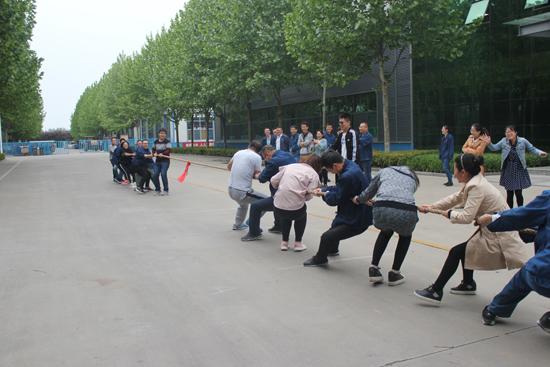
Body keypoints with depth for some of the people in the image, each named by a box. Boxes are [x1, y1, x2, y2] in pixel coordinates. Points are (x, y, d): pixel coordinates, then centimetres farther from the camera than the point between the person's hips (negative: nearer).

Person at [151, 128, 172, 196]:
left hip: (165, 161, -5)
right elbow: (153, 149, 25)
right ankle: (157, 190, 11)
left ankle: (166, 190, -5)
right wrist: (154, 153, 4)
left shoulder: (167, 141, -4)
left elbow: (169, 150, -14)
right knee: (155, 175, -4)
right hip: (157, 161, 5)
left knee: (163, 174, -17)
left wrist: (162, 154, -25)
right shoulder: (156, 141, 13)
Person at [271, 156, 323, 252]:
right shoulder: (314, 174, 6)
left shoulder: (289, 166, 18)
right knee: (302, 214, 33)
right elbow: (309, 195, -4)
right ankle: (298, 243, 30)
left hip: (277, 207, 3)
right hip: (295, 209, -3)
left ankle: (284, 242, 35)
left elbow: (273, 181, 16)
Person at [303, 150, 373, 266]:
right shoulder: (350, 164, 2)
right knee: (335, 225, 35)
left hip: (357, 222, -11)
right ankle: (333, 249, 60)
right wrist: (323, 190, 8)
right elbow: (339, 188, 16)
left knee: (326, 237, -13)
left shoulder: (348, 176, -32)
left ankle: (320, 259, 14)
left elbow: (337, 199, -20)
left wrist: (326, 194, -1)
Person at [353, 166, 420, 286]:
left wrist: (359, 199, 54)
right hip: (407, 213, 0)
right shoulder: (413, 179, 33)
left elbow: (370, 191, 32)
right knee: (405, 236, 34)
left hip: (382, 211, 0)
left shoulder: (386, 171, 29)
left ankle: (373, 269, 27)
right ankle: (394, 274, 29)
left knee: (386, 232, 36)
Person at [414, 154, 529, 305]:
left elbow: (467, 217, -28)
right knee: (465, 249, 24)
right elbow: (456, 198, 18)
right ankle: (468, 284, 43)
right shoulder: (475, 182, 7)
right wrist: (432, 207, 16)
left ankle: (435, 292, 3)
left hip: (497, 237, -10)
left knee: (456, 252, -5)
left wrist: (450, 213, -8)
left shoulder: (477, 188, -23)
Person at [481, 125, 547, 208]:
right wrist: (489, 143, -15)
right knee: (509, 193, 7)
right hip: (508, 170, 2)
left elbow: (532, 149, 4)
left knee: (518, 193, -5)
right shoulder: (504, 141, 0)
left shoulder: (523, 141, -4)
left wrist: (540, 153, -13)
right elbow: (494, 148, 3)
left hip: (519, 170, -2)